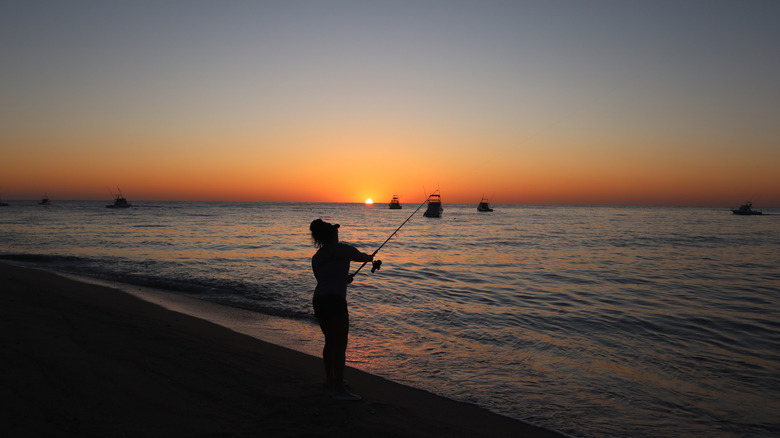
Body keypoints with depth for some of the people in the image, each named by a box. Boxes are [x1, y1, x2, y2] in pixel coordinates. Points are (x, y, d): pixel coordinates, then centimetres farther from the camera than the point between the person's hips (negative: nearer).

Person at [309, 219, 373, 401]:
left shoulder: (316, 257, 17)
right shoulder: (342, 249, -2)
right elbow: (361, 257, 15)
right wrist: (370, 257, 36)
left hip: (318, 301, 8)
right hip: (334, 301, -8)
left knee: (330, 341, 22)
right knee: (340, 344, -8)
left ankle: (330, 378, 37)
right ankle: (339, 389, -10)